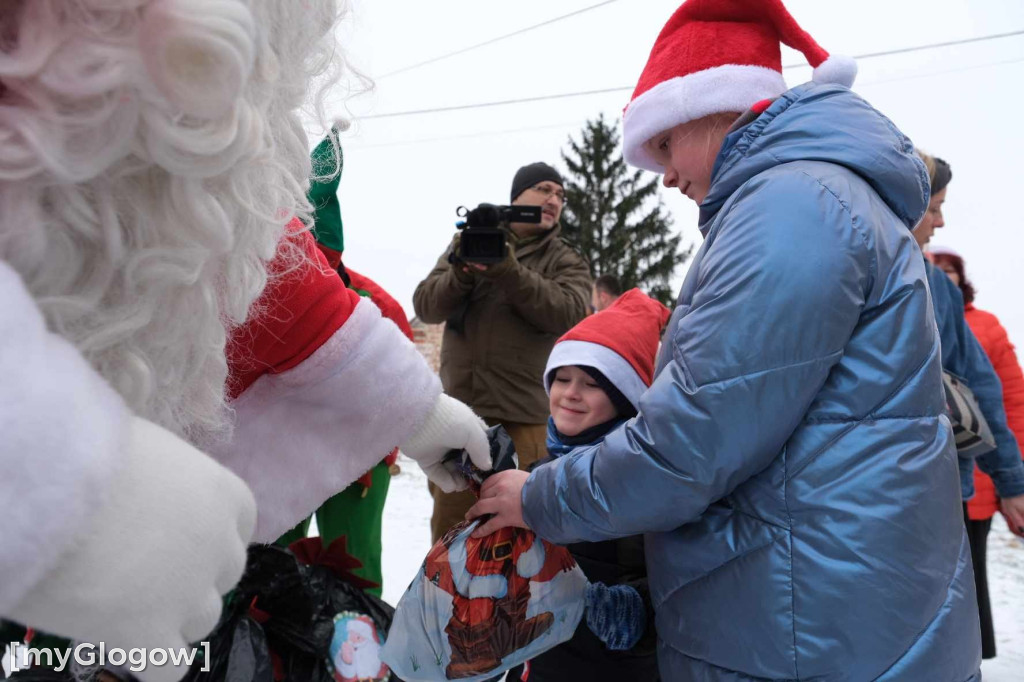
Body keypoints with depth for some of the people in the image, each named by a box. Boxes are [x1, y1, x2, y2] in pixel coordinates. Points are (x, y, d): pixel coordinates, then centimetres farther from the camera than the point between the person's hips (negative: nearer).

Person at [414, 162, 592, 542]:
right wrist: (461, 273, -18)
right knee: (449, 532, 10)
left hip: (523, 419, -1)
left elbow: (569, 312, -13)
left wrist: (508, 271, -24)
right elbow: (426, 306, 2)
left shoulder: (566, 263, 8)